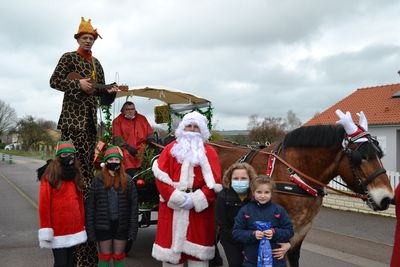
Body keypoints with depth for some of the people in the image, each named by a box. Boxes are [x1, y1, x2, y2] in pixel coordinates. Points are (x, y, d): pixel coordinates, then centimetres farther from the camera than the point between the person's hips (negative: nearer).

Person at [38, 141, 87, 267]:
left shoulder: (75, 175, 12)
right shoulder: (50, 175, -9)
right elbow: (44, 203, -12)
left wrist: (81, 226, 11)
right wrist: (45, 229, -16)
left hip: (74, 227, 6)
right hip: (58, 228, -6)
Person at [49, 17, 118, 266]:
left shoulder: (96, 63, 20)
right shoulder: (69, 57, 4)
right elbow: (54, 81, -4)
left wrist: (110, 91, -1)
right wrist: (78, 84, -14)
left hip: (91, 117, 6)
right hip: (73, 116, -6)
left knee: (88, 164, 6)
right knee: (75, 161, -12)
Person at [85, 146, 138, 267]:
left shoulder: (127, 180, -1)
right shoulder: (98, 180, -3)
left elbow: (133, 205, -1)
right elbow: (90, 206, -1)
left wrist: (133, 228, -6)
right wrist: (90, 229, -5)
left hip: (121, 225, 1)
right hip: (103, 225, 0)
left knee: (119, 257, 13)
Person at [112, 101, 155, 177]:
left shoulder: (142, 118, 20)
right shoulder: (117, 121, 11)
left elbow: (150, 133, 19)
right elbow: (117, 138, 1)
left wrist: (152, 141, -4)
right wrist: (128, 147, -13)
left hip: (142, 148, 2)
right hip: (127, 149, -2)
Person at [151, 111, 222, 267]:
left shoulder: (209, 152, 4)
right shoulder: (171, 149, 6)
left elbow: (214, 182, -5)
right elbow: (160, 175, -4)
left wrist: (195, 200, -15)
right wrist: (176, 197, -14)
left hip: (199, 208, 0)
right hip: (172, 206, 1)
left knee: (197, 250, 6)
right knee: (171, 244, 8)